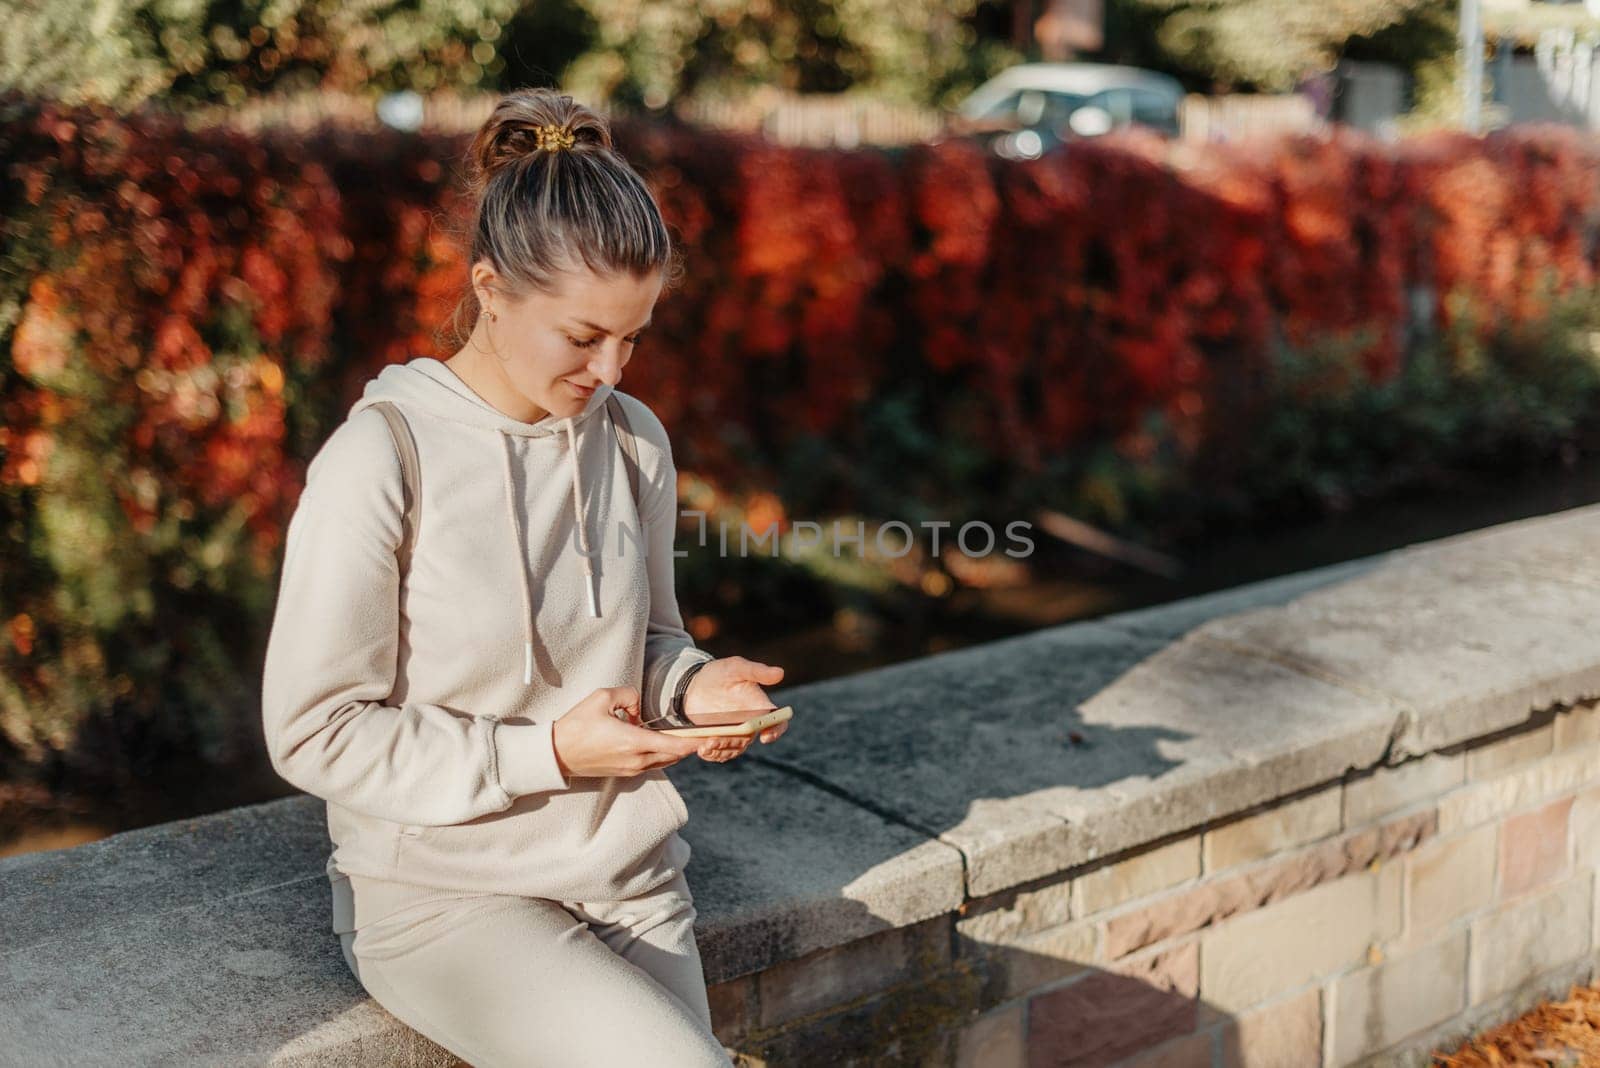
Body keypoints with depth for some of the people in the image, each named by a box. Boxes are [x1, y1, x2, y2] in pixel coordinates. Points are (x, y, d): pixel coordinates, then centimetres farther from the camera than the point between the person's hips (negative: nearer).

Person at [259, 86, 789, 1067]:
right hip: (442, 890, -5)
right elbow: (314, 732, -14)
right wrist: (546, 753, -18)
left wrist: (693, 684, -8)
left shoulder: (633, 441, 2)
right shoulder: (381, 461, -15)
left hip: (631, 873, 6)